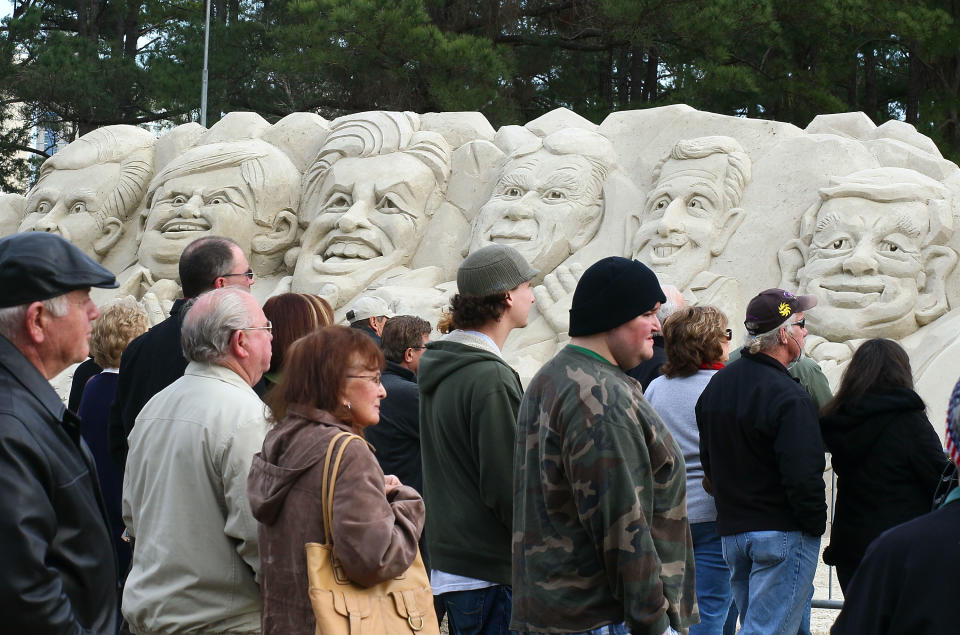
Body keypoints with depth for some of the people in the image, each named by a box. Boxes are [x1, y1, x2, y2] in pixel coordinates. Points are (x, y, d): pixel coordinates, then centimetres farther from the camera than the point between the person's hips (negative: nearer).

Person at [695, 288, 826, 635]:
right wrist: (815, 525, -9)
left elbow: (709, 462, 16)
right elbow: (802, 476, -22)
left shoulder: (717, 383, 10)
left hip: (731, 529, 8)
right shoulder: (789, 398, -18)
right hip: (784, 533, -8)